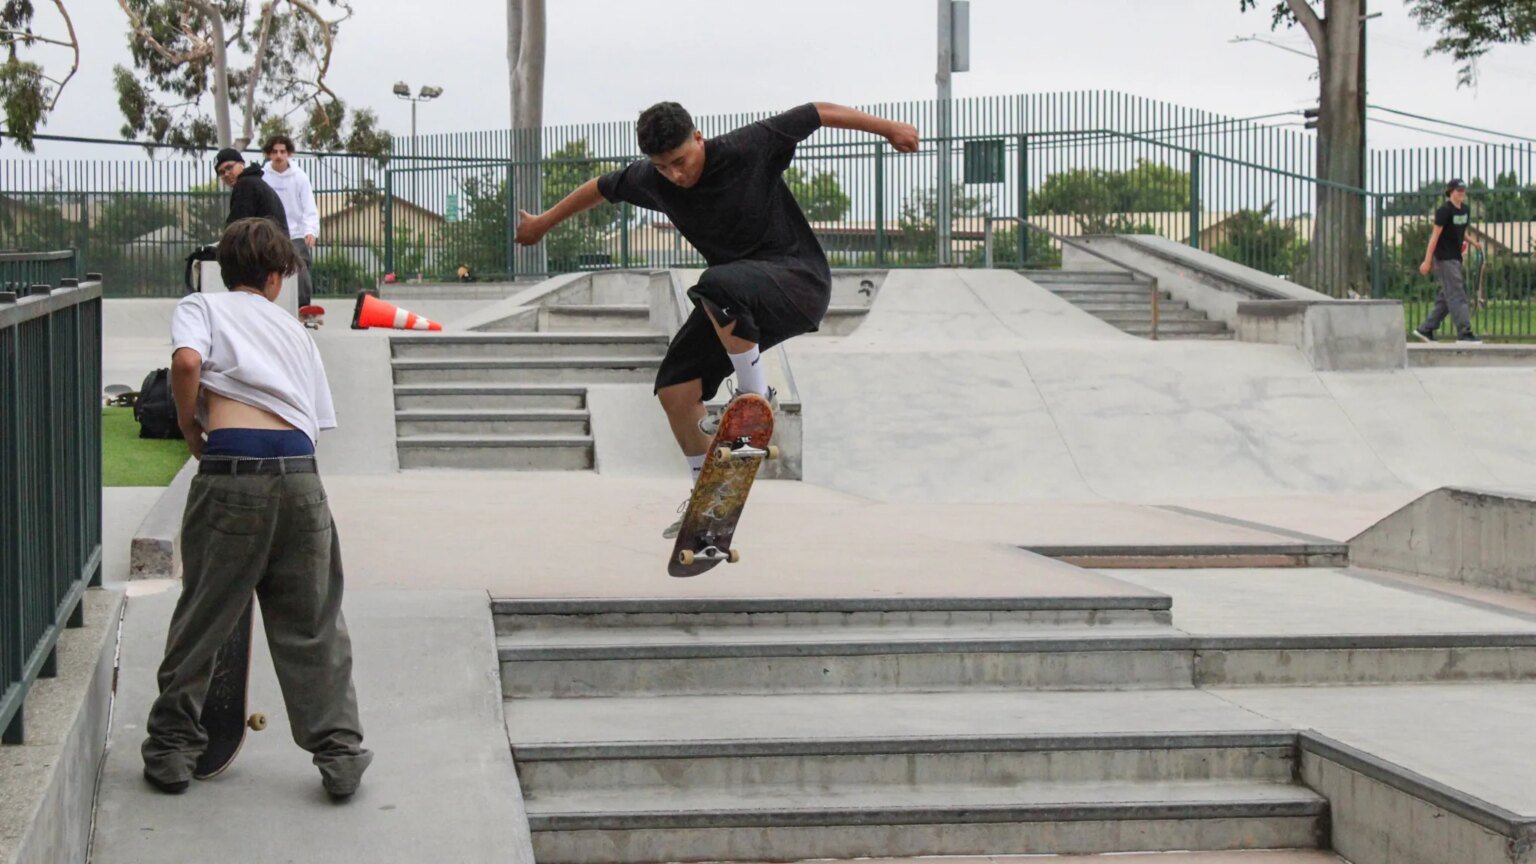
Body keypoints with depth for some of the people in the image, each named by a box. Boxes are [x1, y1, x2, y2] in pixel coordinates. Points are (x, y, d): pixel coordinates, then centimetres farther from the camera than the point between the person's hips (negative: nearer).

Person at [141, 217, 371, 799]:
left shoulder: (202, 307, 15)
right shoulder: (292, 327, 26)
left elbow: (187, 362, -8)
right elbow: (318, 419, 17)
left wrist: (189, 429, 6)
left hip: (231, 467, -2)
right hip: (299, 470, 2)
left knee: (202, 614, 9)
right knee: (313, 623, 11)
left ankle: (171, 749, 17)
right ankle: (339, 753, 11)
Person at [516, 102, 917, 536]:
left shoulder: (750, 146, -20)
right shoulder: (651, 180, -6)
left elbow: (819, 113, -10)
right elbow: (601, 188, 13)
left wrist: (886, 127, -7)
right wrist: (543, 222, 27)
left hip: (798, 279, -7)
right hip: (737, 302, 7)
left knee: (717, 286, -38)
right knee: (675, 388, -3)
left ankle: (755, 398, -19)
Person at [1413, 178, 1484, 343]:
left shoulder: (1465, 210, 12)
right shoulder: (1444, 211, -11)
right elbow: (1435, 235, -13)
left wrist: (1474, 242, 6)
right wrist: (1427, 261, -15)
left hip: (1456, 258, 9)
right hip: (1444, 259, -9)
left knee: (1446, 298, 10)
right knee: (1457, 296, -11)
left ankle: (1425, 329, 16)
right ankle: (1464, 332, -12)